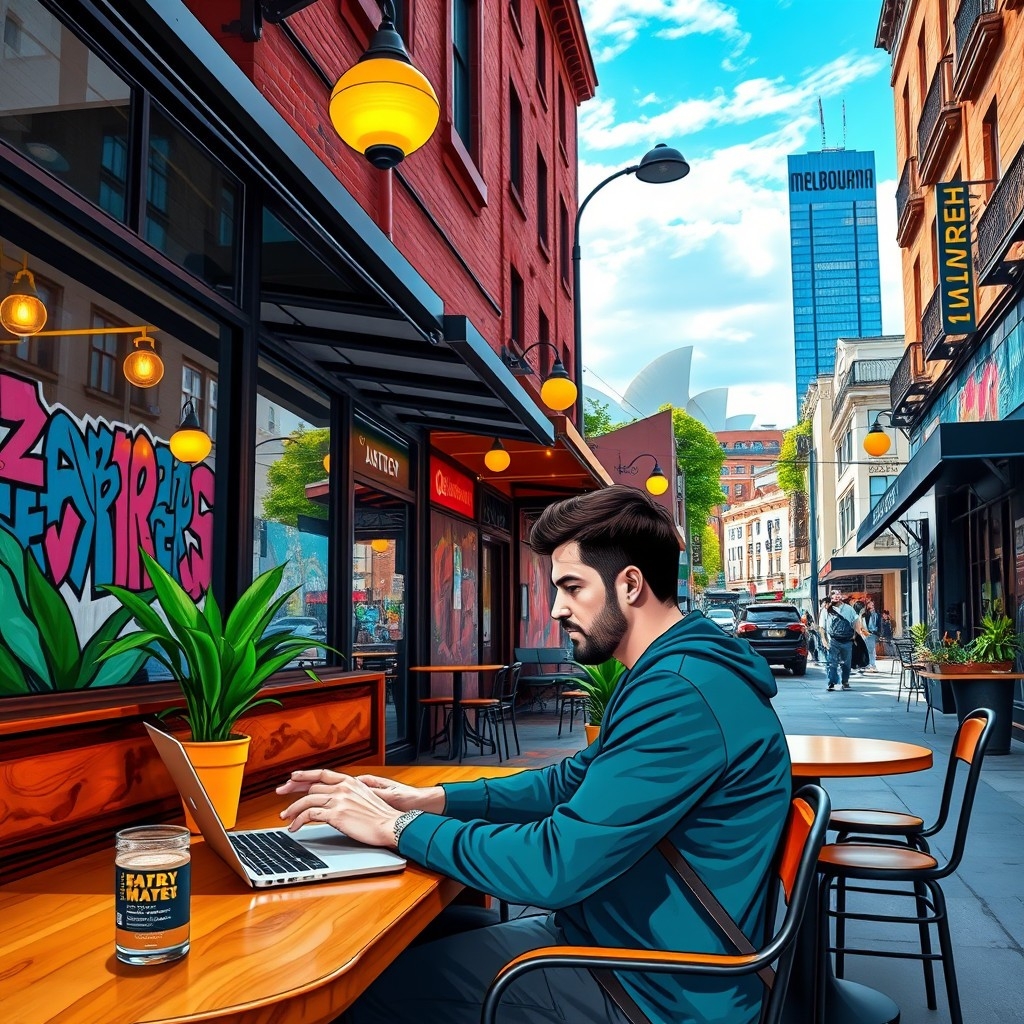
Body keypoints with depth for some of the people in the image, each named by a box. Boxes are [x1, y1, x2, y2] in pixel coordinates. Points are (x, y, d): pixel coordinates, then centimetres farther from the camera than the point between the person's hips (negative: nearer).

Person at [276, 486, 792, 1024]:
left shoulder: (681, 692, -26)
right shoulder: (671, 674, 10)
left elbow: (555, 865, -29)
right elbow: (571, 781, 15)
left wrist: (398, 826, -16)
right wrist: (431, 798, 3)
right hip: (623, 938, 10)